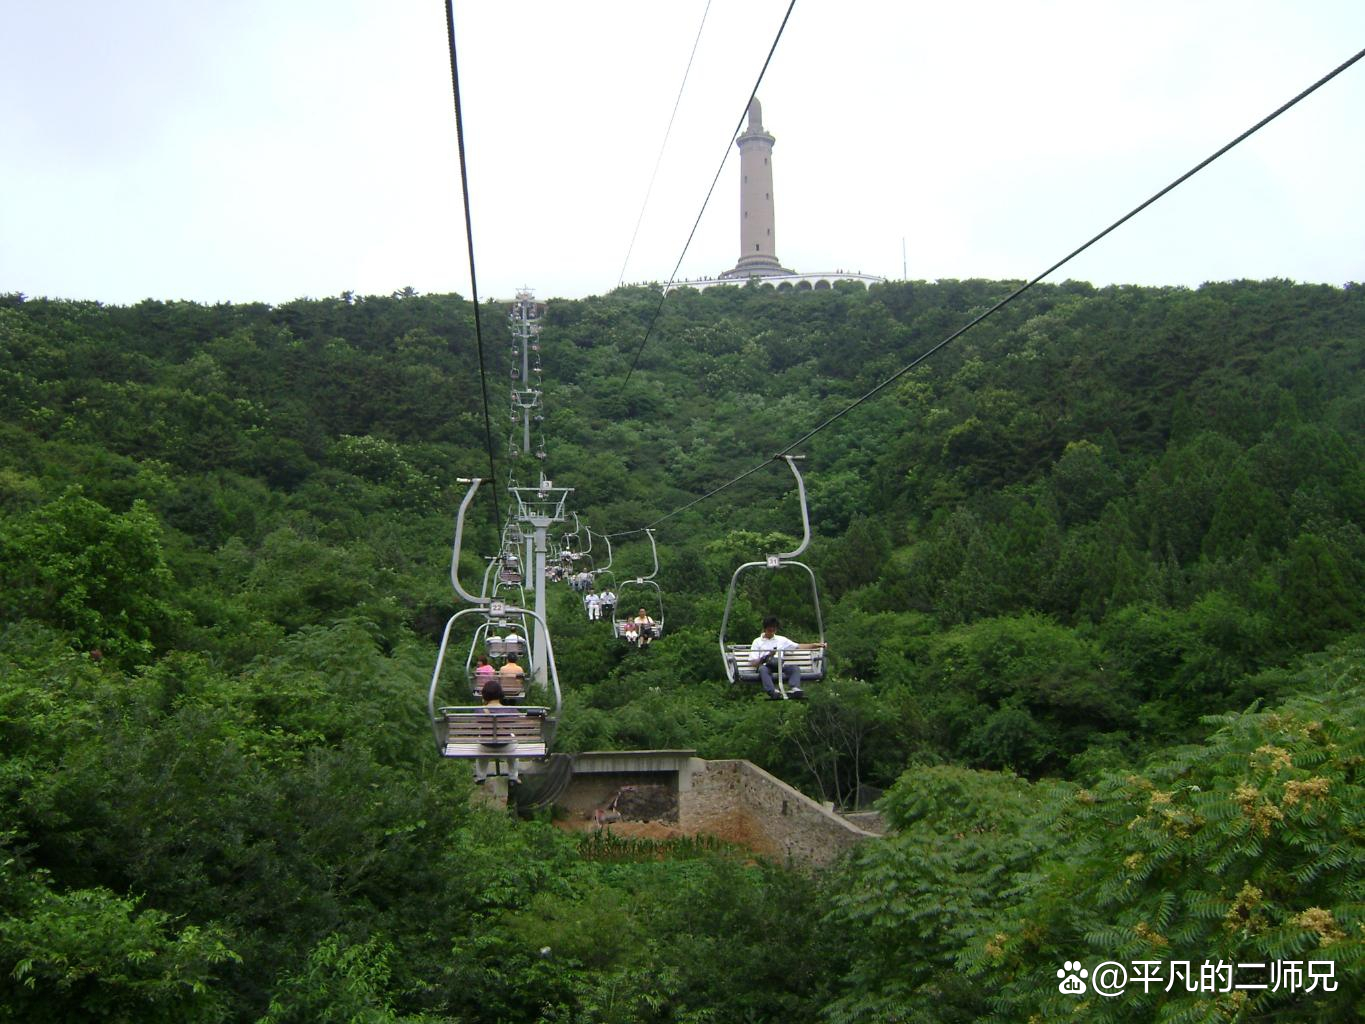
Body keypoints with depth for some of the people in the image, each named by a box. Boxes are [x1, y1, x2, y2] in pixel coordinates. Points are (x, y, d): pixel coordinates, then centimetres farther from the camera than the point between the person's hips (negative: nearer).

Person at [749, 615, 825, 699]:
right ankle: (773, 692, -58)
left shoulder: (781, 640, 26)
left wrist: (815, 645, 13)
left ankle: (794, 688, -51)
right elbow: (752, 662, 7)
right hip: (766, 666, -3)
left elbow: (798, 646, 21)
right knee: (763, 669, -38)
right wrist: (765, 658, -10)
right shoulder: (757, 641, 15)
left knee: (795, 667, -27)